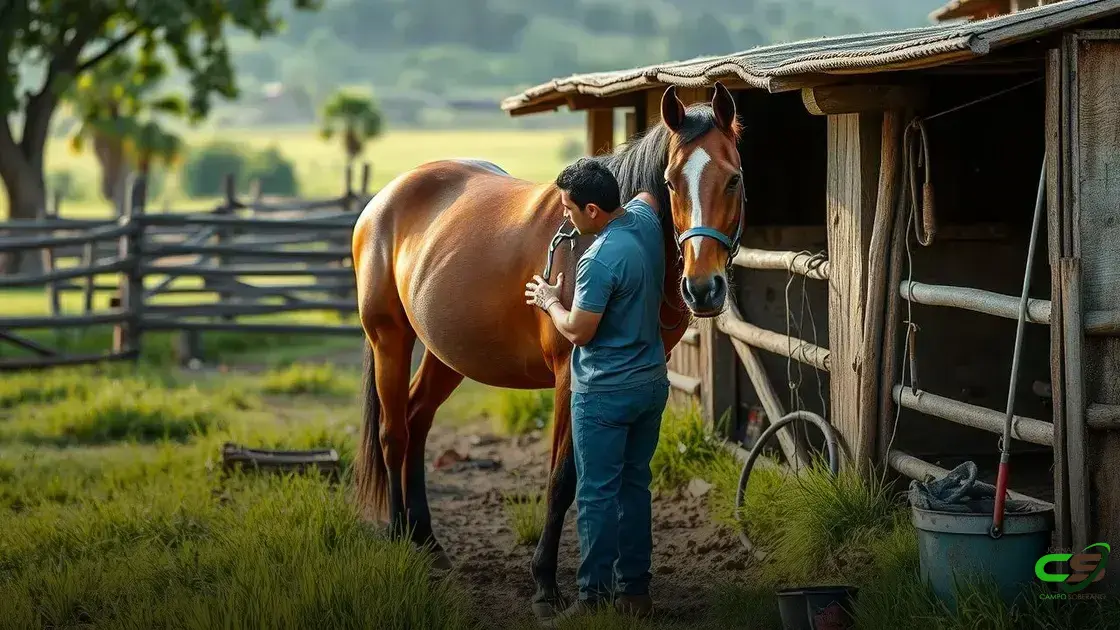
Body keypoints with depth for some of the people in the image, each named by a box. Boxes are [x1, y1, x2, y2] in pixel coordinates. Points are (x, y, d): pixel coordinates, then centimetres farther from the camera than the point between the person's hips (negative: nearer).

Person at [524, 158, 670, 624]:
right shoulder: (645, 217, 0)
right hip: (652, 382, 9)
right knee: (635, 485, 15)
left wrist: (549, 302, 0)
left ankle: (595, 598, 2)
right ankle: (635, 590, 20)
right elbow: (647, 194, 27)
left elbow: (579, 332, -17)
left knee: (597, 495, -1)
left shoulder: (600, 260, -25)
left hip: (604, 393, -9)